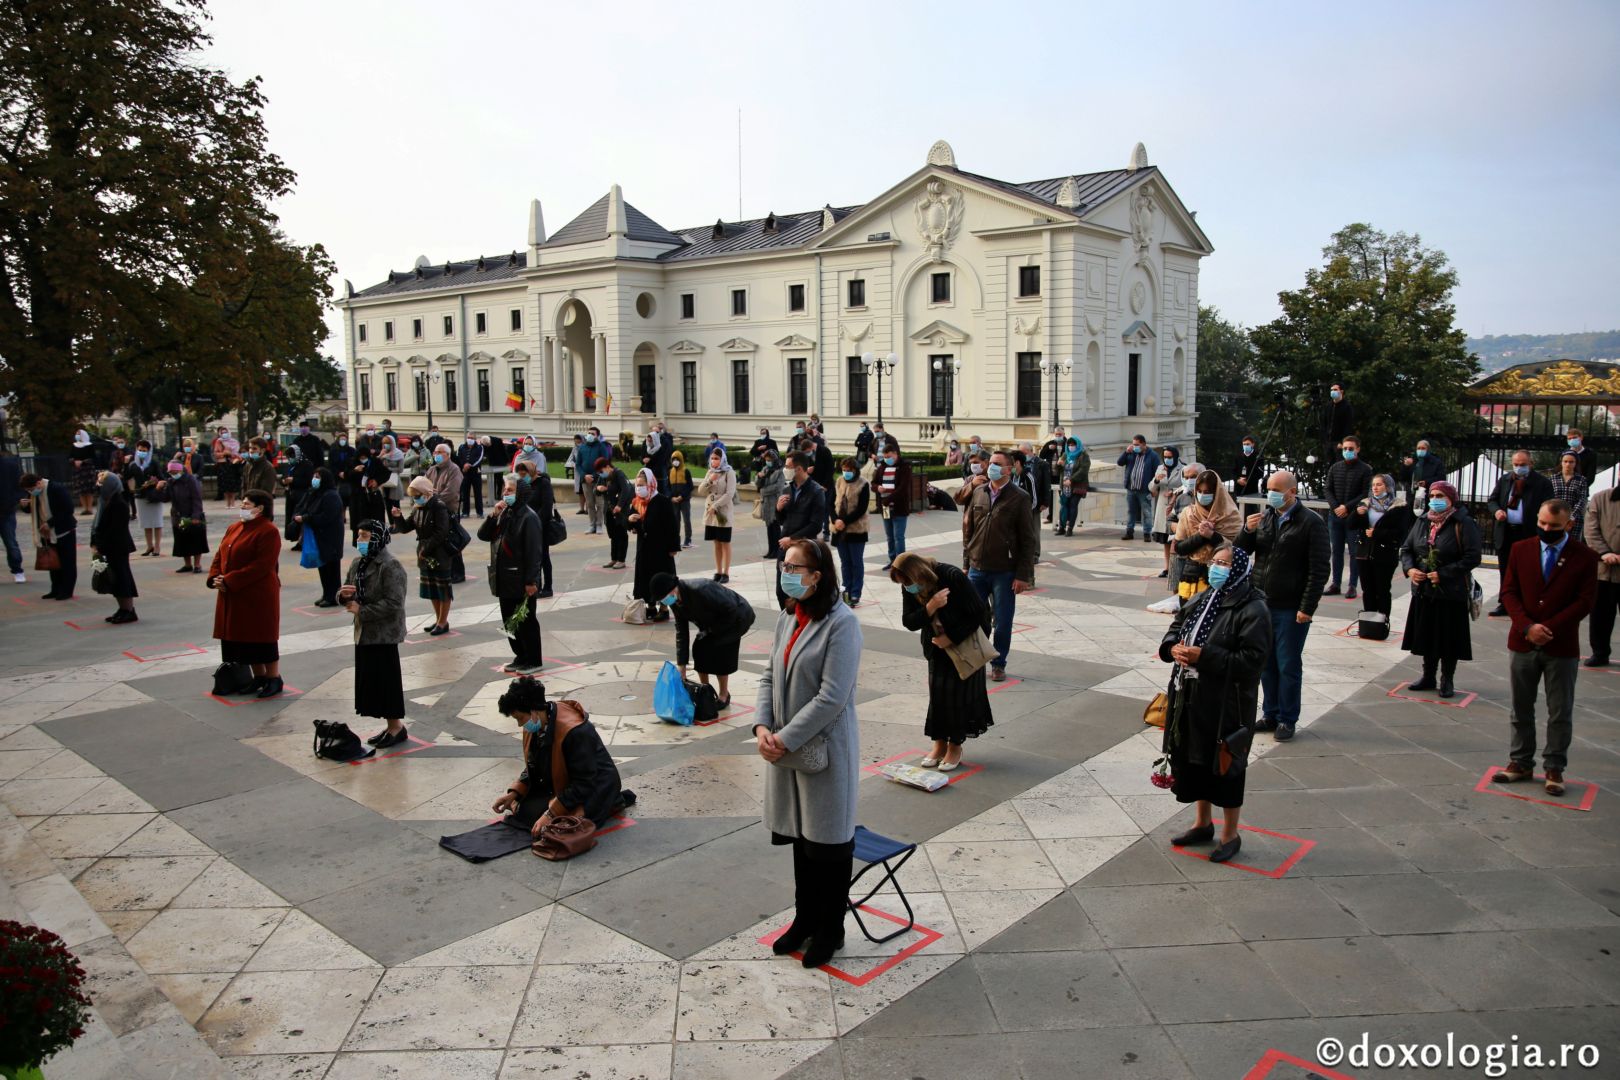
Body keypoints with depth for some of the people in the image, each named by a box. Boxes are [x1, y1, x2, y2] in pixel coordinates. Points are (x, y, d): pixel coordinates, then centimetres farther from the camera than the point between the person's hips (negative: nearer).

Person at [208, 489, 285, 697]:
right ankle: (259, 676, 25)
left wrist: (229, 581, -22)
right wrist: (215, 577, -6)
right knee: (241, 636, 13)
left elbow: (261, 566, -21)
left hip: (258, 596, -8)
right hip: (232, 597, 8)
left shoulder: (268, 532, -15)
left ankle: (274, 679, 12)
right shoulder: (234, 528, 12)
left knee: (261, 637, -1)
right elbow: (220, 555, 13)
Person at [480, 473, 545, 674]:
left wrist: (531, 581, -20)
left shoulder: (528, 517, -16)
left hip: (521, 581, -8)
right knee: (509, 621, 15)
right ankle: (520, 656, 28)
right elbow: (482, 535, 6)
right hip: (504, 579, 8)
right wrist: (493, 515, -9)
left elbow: (533, 551, -18)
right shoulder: (503, 513, 10)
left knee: (526, 621, 2)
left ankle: (533, 661, 13)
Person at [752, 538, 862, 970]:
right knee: (800, 837, 20)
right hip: (786, 747, 7)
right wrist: (762, 727, -8)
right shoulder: (787, 618, 4)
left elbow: (831, 698, -23)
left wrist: (785, 739, -20)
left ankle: (830, 930, 27)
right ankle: (805, 919, 38)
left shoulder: (842, 624, -20)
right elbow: (770, 677, 8)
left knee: (828, 842, 9)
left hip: (825, 749, -7)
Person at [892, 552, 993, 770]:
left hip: (965, 641, -4)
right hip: (938, 645, 4)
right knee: (937, 691, 2)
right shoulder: (909, 588, -14)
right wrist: (931, 607, -33)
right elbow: (909, 622, -15)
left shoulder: (953, 578, -30)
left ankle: (955, 745, 12)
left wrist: (951, 638, -21)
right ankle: (940, 742, 16)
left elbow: (979, 613, -23)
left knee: (957, 691, -3)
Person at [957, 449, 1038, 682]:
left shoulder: (1019, 499, -6)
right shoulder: (977, 493, 5)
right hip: (977, 570, 3)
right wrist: (967, 562, 10)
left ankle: (998, 664, 22)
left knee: (1003, 623, 5)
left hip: (1005, 572, -3)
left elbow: (1028, 540, -6)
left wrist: (1023, 575, -10)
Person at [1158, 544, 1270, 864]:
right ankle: (1203, 823, 37)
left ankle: (1230, 835, 23)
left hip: (1227, 704, -7)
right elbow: (1175, 629, 16)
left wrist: (1204, 656, -25)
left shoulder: (1252, 610, -15)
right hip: (1190, 698, 7)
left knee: (1225, 766, 5)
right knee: (1192, 760, 17)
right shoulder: (1202, 600, 8)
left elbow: (1252, 660, -21)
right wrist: (1173, 647, -7)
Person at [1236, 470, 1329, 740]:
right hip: (1261, 604, 5)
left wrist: (1307, 608, -15)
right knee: (1266, 664, 12)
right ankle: (1270, 714, 24)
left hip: (1291, 609, -5)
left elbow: (1319, 570, -11)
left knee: (1288, 666, 4)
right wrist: (1247, 530, -9)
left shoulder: (1311, 522, -8)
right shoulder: (1264, 517, 9)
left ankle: (1287, 719, 15)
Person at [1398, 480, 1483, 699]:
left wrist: (1443, 574, -20)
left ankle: (1447, 680, 16)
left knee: (1449, 638, 3)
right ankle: (1428, 677, 25)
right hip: (1423, 591, 5)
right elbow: (1406, 549, 13)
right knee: (1426, 635, 12)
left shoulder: (1463, 524, -9)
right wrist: (1409, 569, -6)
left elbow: (1472, 557, -14)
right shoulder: (1423, 522, 9)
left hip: (1451, 593, -5)